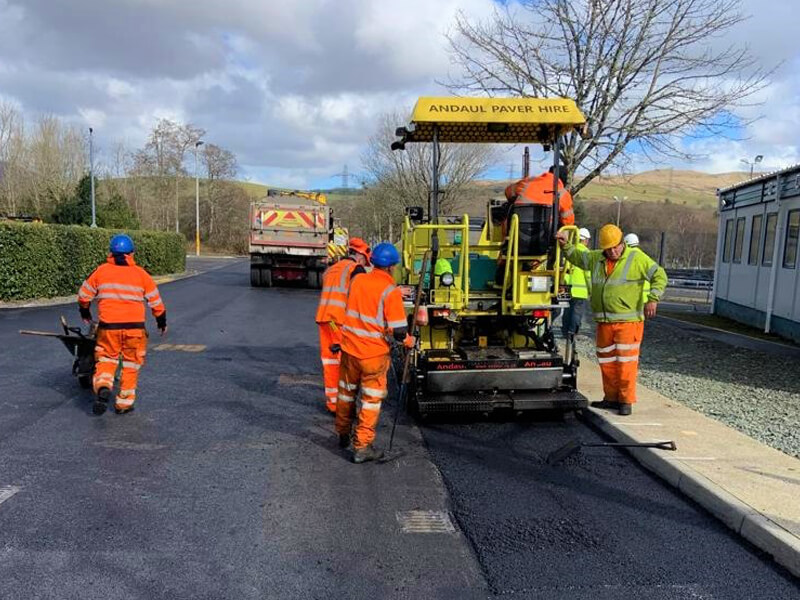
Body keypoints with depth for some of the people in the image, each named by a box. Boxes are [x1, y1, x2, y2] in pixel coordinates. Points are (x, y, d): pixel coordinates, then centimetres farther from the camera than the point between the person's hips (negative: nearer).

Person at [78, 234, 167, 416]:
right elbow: (155, 301, 7)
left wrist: (85, 312, 33)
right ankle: (124, 403, 15)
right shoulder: (141, 274, 3)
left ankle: (103, 387, -12)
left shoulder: (101, 271, 4)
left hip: (108, 325, 0)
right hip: (135, 326, 0)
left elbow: (84, 295, 12)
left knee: (106, 359, 15)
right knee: (130, 365, 12)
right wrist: (161, 320, 23)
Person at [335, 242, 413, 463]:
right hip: (373, 353, -5)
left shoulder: (357, 280, 0)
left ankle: (343, 435, 39)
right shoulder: (390, 291, -16)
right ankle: (361, 447, 11)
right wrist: (409, 341, 2)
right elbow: (399, 331, -16)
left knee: (346, 393, 22)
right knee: (371, 399, 7)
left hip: (349, 347, 6)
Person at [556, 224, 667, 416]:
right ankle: (611, 397, 23)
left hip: (628, 321, -5)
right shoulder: (596, 258, 11)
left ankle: (626, 400, 4)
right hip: (604, 321, 5)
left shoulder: (637, 258, -3)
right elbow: (577, 256, 26)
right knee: (606, 361, 11)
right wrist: (566, 244, 12)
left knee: (626, 361, -6)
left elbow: (659, 275, -1)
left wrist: (652, 299, -10)